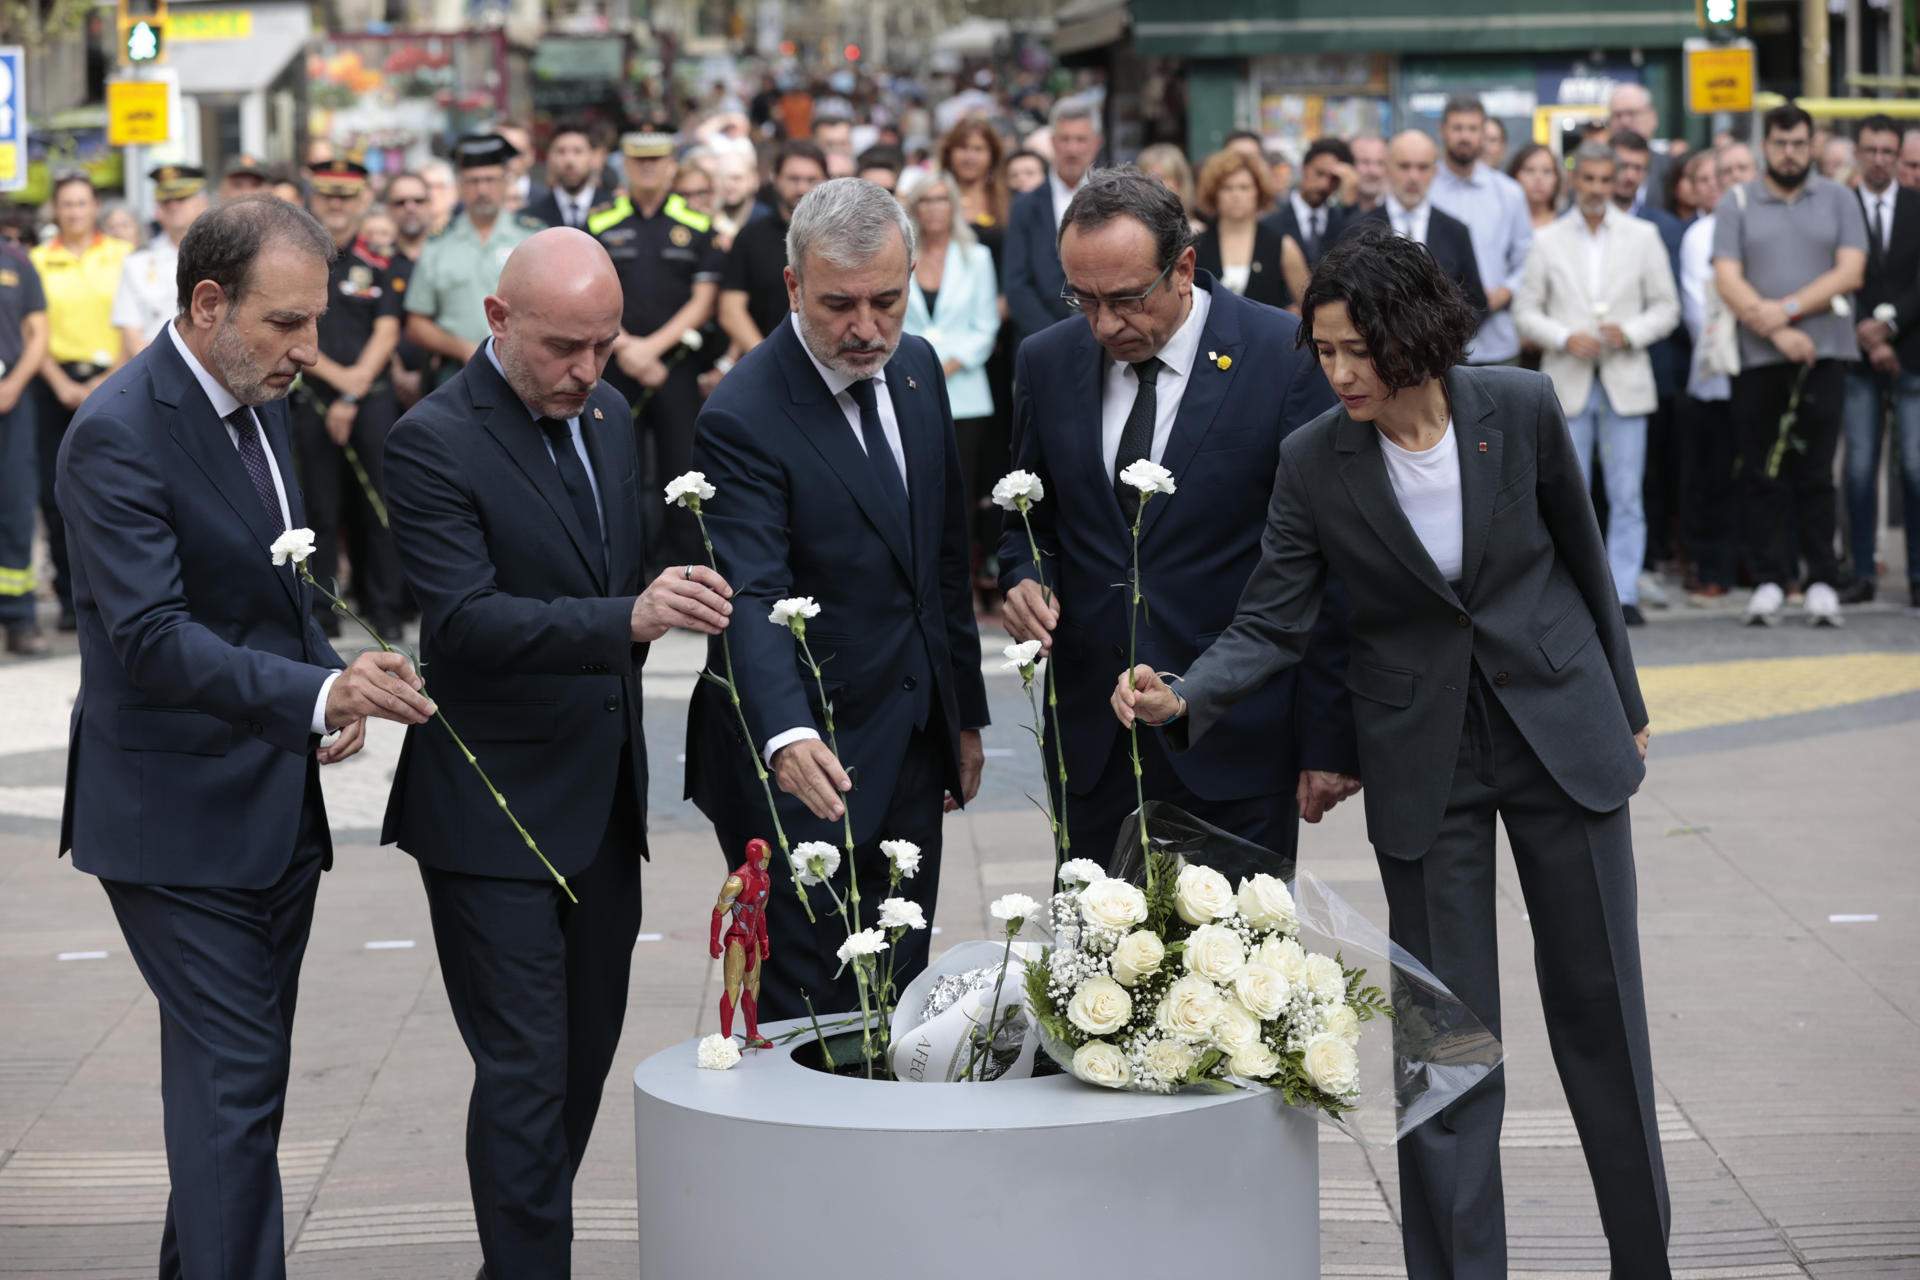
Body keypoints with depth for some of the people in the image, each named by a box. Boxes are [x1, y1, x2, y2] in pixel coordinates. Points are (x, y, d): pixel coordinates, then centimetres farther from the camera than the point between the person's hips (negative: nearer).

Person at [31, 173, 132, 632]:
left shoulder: (123, 256, 6)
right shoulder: (38, 261, 9)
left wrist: (108, 382, -9)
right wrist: (61, 384, -7)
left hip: (112, 382, -1)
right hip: (56, 383, 1)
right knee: (57, 493, -2)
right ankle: (71, 597, 6)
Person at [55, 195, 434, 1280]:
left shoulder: (258, 403, 10)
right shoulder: (120, 435, -18)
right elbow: (153, 637, -26)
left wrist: (333, 685, 2)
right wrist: (319, 693, -36)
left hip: (276, 809, 9)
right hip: (180, 818, -9)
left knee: (239, 1077, 14)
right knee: (236, 1079, -10)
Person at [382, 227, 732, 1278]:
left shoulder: (605, 414, 8)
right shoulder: (433, 443, -16)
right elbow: (463, 621, -27)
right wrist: (626, 618, -38)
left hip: (605, 799, 8)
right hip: (494, 809, -8)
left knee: (584, 1054, 14)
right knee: (526, 1069, -8)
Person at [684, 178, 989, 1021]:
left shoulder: (916, 368, 5)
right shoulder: (745, 417, -18)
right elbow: (750, 600, -29)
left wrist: (965, 713, 17)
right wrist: (787, 737, -45)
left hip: (911, 755, 7)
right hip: (803, 763, -7)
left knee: (898, 1003, 12)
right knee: (811, 1014, -2)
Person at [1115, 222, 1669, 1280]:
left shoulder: (1521, 409, -11)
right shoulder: (1313, 461, -11)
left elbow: (1582, 555, 3)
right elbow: (1272, 625, -9)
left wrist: (1624, 705, 12)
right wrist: (1183, 700, -27)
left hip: (1562, 724, 0)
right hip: (1422, 757, 0)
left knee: (1600, 1004, 9)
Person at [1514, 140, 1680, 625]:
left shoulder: (1643, 237, 7)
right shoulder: (1548, 241, 7)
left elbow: (1666, 308, 7)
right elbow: (1526, 311, 5)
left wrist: (1630, 333, -11)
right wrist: (1565, 338, -11)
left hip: (1625, 382, 0)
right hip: (1567, 383, 0)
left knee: (1626, 496, -2)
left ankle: (1624, 594, 1)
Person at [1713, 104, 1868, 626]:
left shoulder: (1838, 200, 9)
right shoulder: (1736, 205, 8)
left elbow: (1850, 272, -1)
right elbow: (1728, 280, -2)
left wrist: (1788, 309, -11)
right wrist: (1776, 332, -12)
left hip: (1823, 353, 0)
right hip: (1758, 358, 0)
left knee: (1815, 472, -1)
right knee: (1762, 474, 1)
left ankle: (1822, 581, 4)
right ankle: (1769, 580, 6)